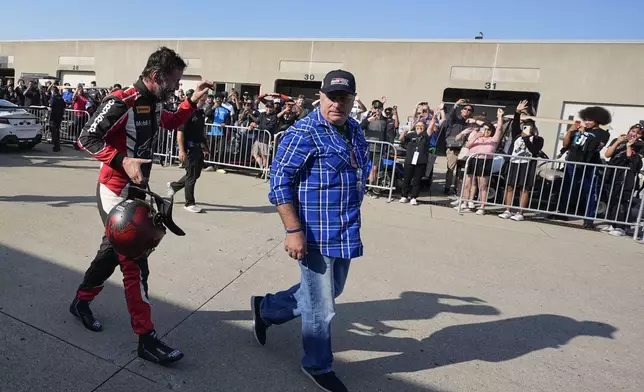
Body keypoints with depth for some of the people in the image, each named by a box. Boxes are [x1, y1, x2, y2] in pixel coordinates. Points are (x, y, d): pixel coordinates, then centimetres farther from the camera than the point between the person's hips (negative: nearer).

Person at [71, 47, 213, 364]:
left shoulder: (154, 103, 6)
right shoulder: (122, 102, -20)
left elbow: (172, 123, 26)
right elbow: (86, 138, -19)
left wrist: (193, 101, 13)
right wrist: (123, 161, -30)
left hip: (137, 189, 9)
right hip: (115, 191, -9)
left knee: (113, 250, 21)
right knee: (134, 261, -8)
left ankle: (81, 302, 44)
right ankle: (146, 339, 1)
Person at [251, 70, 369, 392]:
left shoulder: (354, 130, 9)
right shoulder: (304, 133, -15)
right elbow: (280, 182, -17)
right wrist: (293, 230, -22)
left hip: (346, 233, 9)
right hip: (316, 233, -8)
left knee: (330, 292, 24)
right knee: (321, 305, 6)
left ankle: (266, 308, 42)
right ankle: (318, 366, 32)